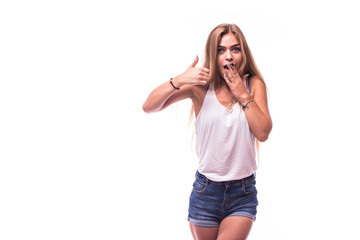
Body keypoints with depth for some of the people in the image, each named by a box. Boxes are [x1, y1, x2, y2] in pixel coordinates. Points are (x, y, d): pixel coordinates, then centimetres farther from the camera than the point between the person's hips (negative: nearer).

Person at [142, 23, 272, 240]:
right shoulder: (201, 86, -4)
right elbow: (149, 107, -9)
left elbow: (263, 133, -10)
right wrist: (178, 81, -22)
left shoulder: (254, 84, 0)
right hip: (206, 189, 1)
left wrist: (243, 94, -13)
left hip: (243, 192, 0)